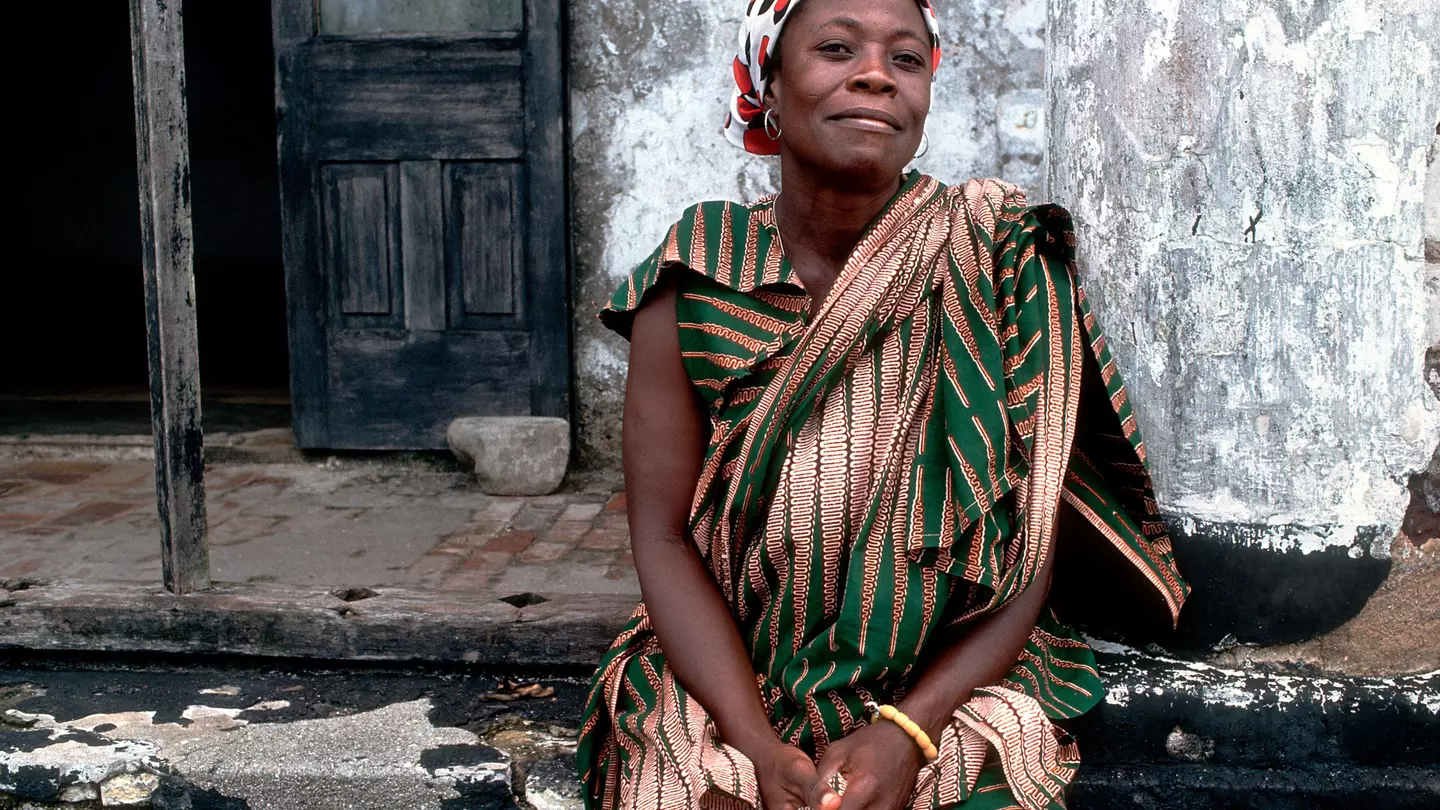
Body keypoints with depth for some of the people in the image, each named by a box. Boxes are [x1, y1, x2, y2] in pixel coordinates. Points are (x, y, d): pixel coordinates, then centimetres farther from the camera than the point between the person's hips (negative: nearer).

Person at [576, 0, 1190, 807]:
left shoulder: (1002, 262, -8)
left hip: (951, 685, 0)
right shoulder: (692, 283, -6)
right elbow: (666, 537, -6)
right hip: (730, 684, 0)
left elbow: (1032, 541, -8)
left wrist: (906, 734, -19)